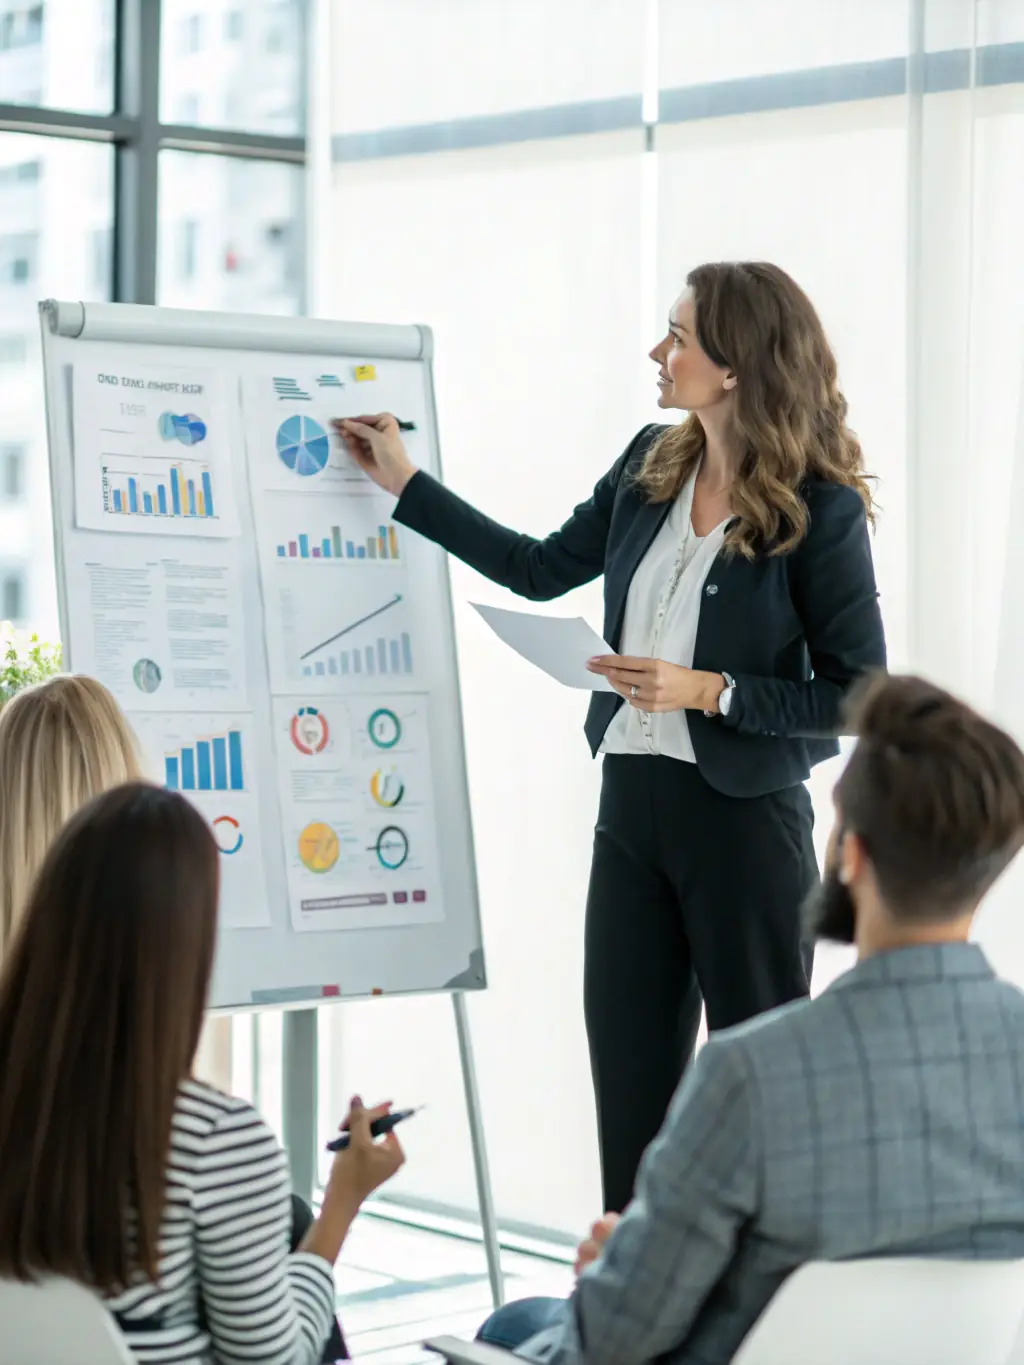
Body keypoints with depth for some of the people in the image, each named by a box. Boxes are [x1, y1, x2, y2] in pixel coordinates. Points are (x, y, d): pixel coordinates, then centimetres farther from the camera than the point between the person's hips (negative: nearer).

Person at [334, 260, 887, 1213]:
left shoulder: (820, 509, -13)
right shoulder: (651, 466, 5)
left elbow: (858, 696, -12)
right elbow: (541, 569, 18)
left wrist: (708, 690, -20)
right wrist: (403, 482, 18)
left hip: (742, 814, -6)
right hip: (633, 802, 6)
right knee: (631, 1069, 10)